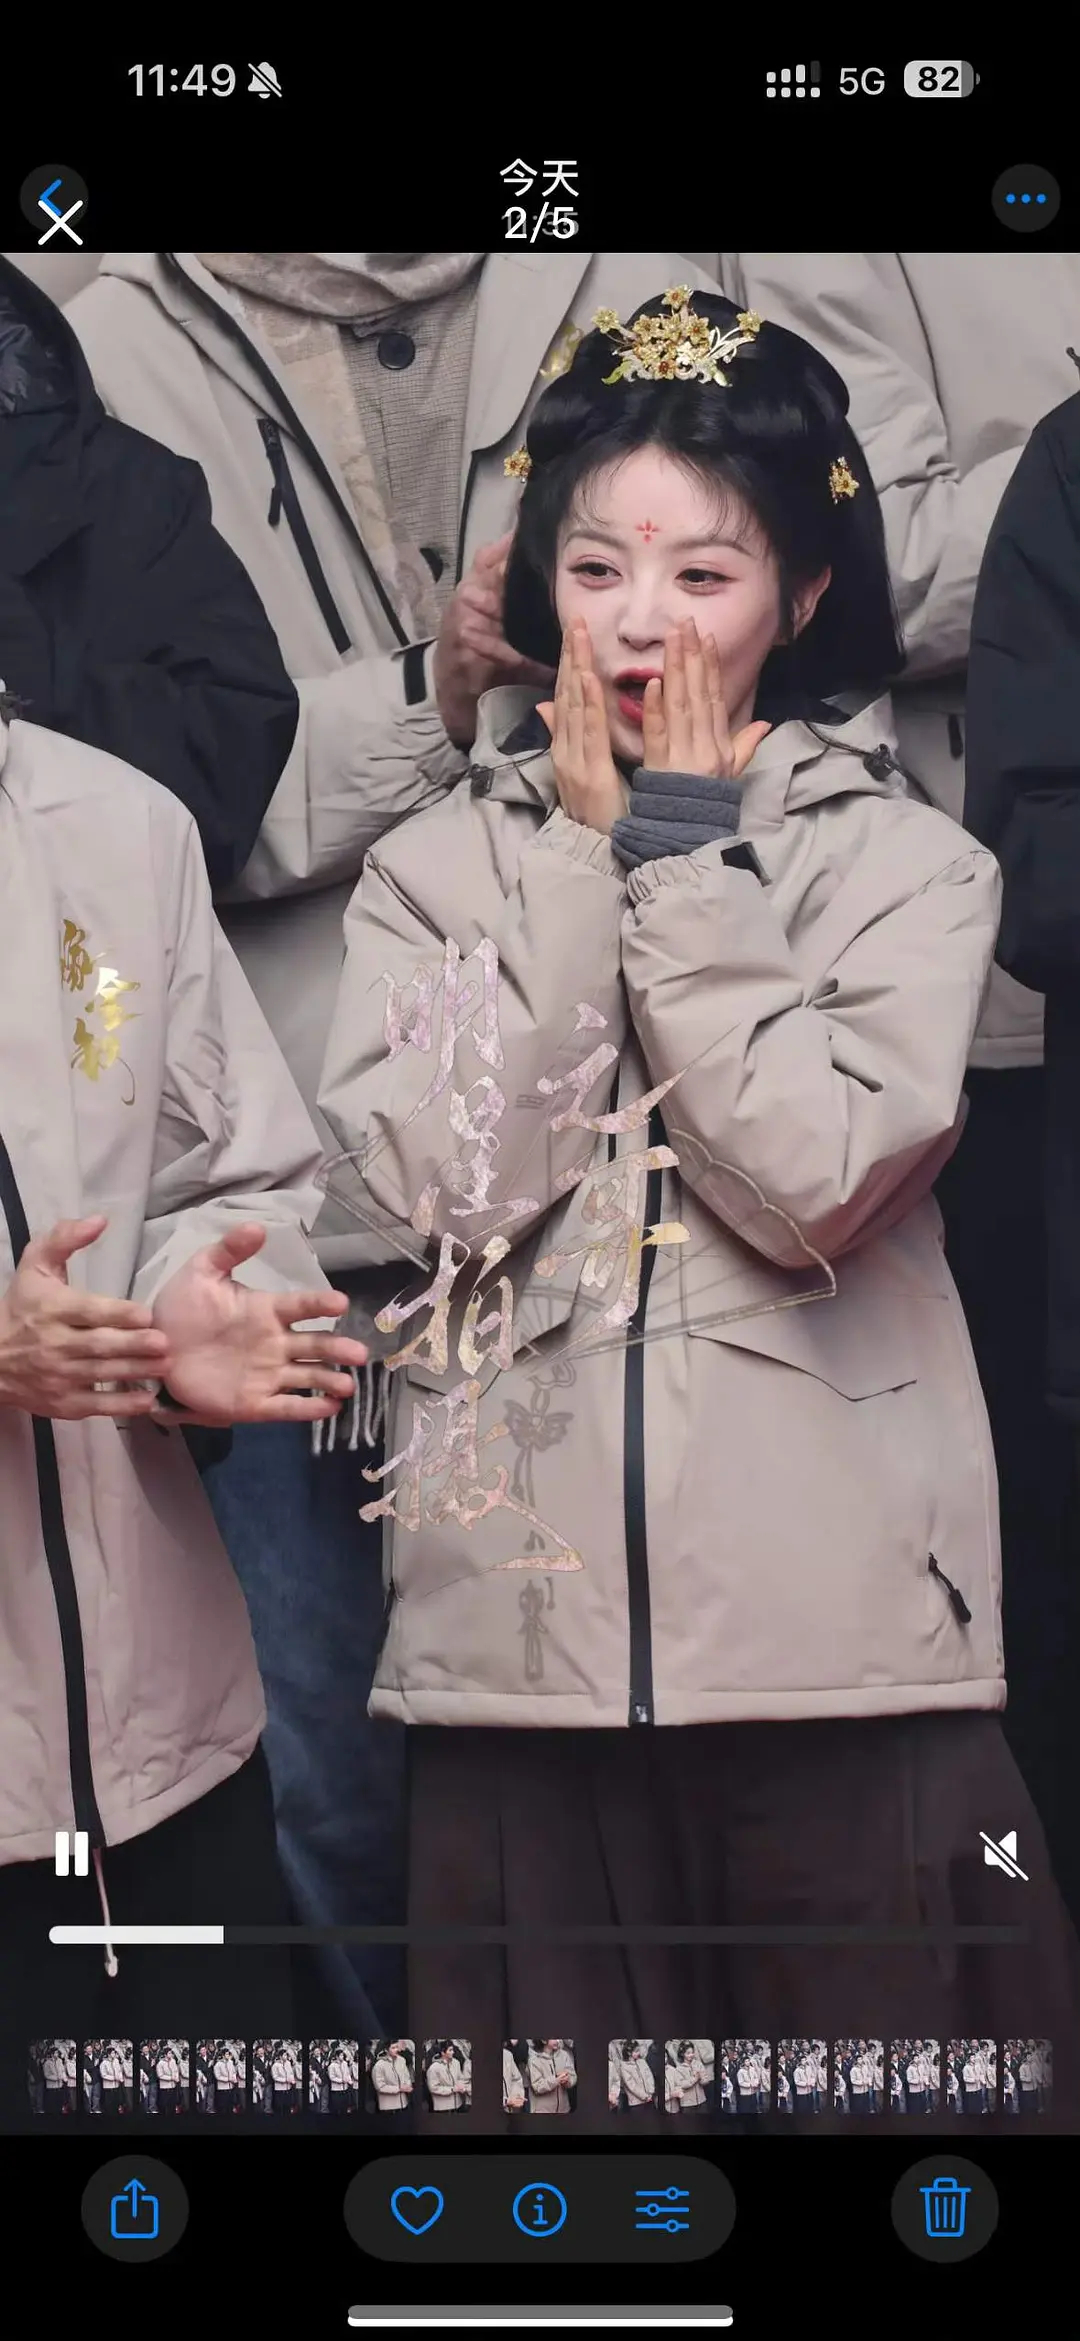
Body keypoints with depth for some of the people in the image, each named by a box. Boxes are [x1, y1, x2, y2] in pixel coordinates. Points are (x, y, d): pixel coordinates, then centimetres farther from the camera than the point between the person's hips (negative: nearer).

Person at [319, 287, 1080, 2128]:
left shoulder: (906, 865, 2)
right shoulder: (436, 866, 7)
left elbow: (817, 1178, -14)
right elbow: (444, 1177, -9)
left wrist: (680, 858, -8)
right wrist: (594, 856, -6)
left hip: (834, 1630, -1)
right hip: (521, 1627, 2)